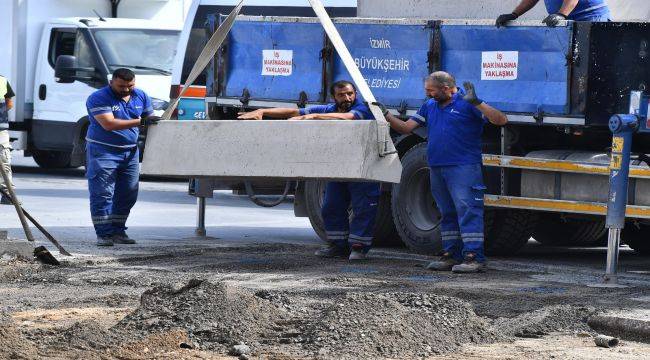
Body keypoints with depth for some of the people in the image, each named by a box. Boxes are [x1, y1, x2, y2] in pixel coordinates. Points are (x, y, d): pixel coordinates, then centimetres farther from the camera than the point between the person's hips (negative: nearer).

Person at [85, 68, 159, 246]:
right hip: (103, 151, -6)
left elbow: (150, 119, 18)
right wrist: (140, 122, -29)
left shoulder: (141, 97, 7)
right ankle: (104, 234, -7)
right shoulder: (98, 98, -13)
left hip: (130, 152, 6)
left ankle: (118, 231, 18)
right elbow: (109, 124, -24)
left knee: (127, 195, 8)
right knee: (102, 194, -8)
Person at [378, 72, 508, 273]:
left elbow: (501, 120, -12)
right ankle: (451, 255, 17)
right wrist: (386, 115, 6)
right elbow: (405, 128, 19)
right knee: (447, 213, 11)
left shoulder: (466, 103, -5)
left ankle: (474, 257, -16)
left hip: (463, 167, -8)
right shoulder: (430, 106, 16)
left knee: (467, 209, -13)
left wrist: (476, 103, -22)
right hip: (437, 167, 8)